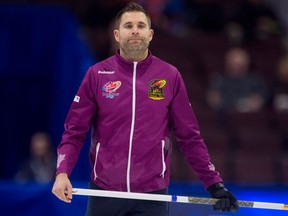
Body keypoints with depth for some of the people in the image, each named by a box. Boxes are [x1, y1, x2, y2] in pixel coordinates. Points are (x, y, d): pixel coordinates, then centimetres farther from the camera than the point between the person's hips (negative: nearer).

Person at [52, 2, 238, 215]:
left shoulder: (170, 76, 1)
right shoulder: (97, 74, 1)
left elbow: (190, 137, 4)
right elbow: (74, 132, 1)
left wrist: (215, 184, -1)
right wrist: (62, 173, -14)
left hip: (152, 196, 0)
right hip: (104, 193, 0)